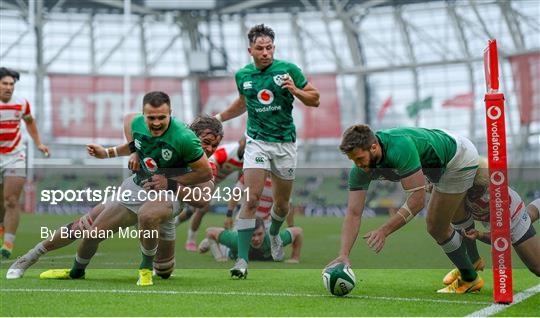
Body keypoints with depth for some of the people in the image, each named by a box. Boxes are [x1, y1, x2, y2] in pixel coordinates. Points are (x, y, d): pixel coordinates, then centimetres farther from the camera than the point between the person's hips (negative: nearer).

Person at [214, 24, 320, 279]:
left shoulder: (289, 70, -6)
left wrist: (295, 90, -19)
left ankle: (273, 234, 47)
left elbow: (315, 99, -1)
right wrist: (220, 117, 22)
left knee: (282, 203, 12)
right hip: (257, 141, 0)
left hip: (285, 143, 0)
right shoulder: (243, 75, 2)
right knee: (251, 199, -16)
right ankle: (242, 259, -17)